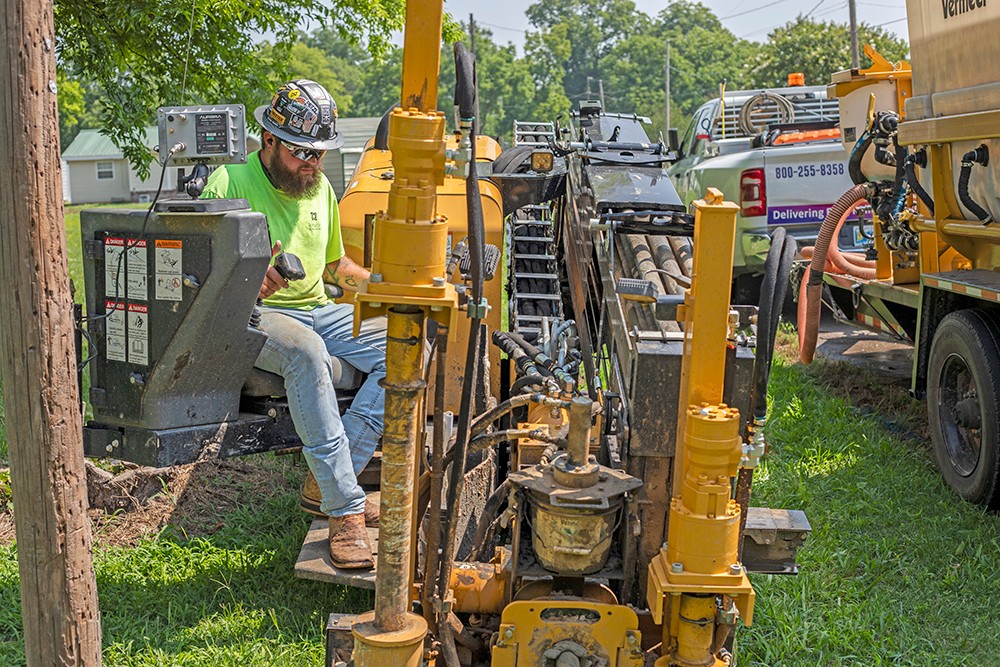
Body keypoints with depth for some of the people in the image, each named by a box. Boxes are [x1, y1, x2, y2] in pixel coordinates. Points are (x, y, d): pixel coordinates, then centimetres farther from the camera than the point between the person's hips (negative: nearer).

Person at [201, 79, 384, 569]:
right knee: (306, 350, -39)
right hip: (255, 314, -6)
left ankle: (334, 478, -18)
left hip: (317, 310, 7)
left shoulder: (319, 188, 16)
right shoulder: (230, 183, -4)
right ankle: (345, 510, -36)